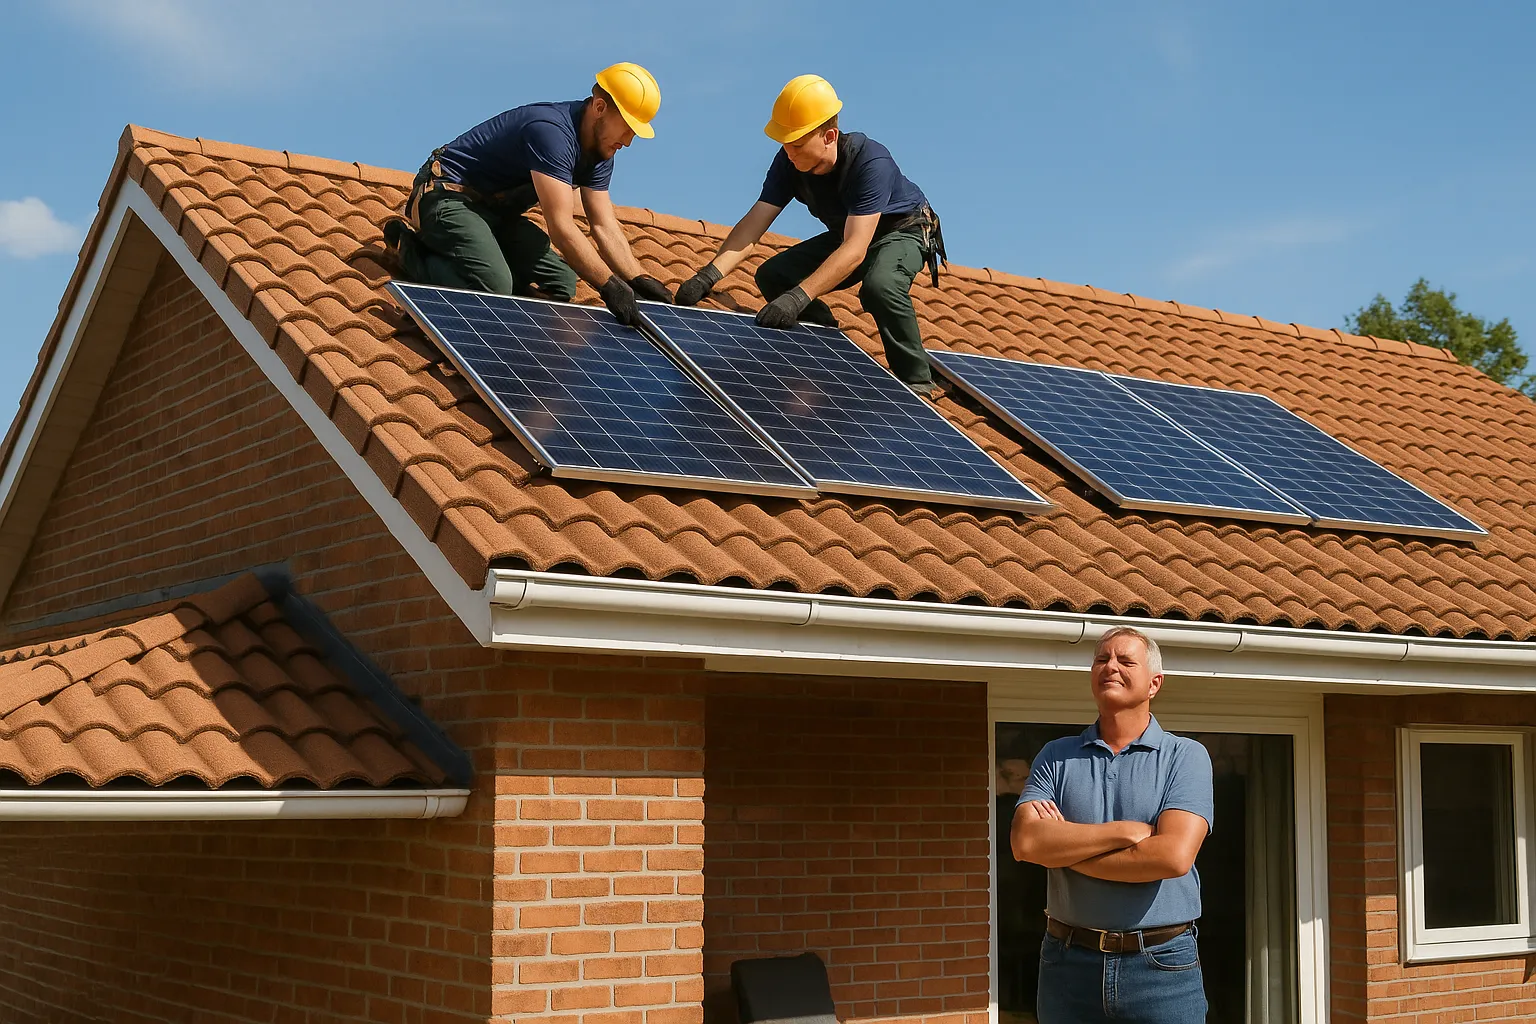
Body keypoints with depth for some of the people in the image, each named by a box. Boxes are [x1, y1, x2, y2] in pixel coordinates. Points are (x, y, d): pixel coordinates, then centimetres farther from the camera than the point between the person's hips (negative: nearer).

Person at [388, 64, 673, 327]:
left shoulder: (599, 153, 2)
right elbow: (561, 227, -35)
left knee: (561, 283, 1)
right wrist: (610, 286, -38)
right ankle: (411, 249, -4)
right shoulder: (551, 132, -29)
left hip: (496, 211, 10)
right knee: (492, 286, -32)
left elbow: (605, 227, 1)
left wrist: (638, 280, -14)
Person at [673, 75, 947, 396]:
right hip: (846, 233, 7)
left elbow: (855, 249, -46)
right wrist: (709, 275, -37)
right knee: (772, 276, -12)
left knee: (879, 286, -39)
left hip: (904, 229, -7)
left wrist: (799, 296, -56)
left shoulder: (871, 163, -38)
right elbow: (754, 223, -21)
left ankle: (916, 381, -18)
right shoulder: (789, 162, -20)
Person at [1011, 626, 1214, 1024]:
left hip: (1161, 964, -2)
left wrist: (1063, 847, -8)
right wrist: (1126, 831, -14)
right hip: (1069, 960, 2)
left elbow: (1173, 856, -16)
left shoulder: (1186, 756, -1)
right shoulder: (1055, 757, 7)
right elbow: (1025, 842, -9)